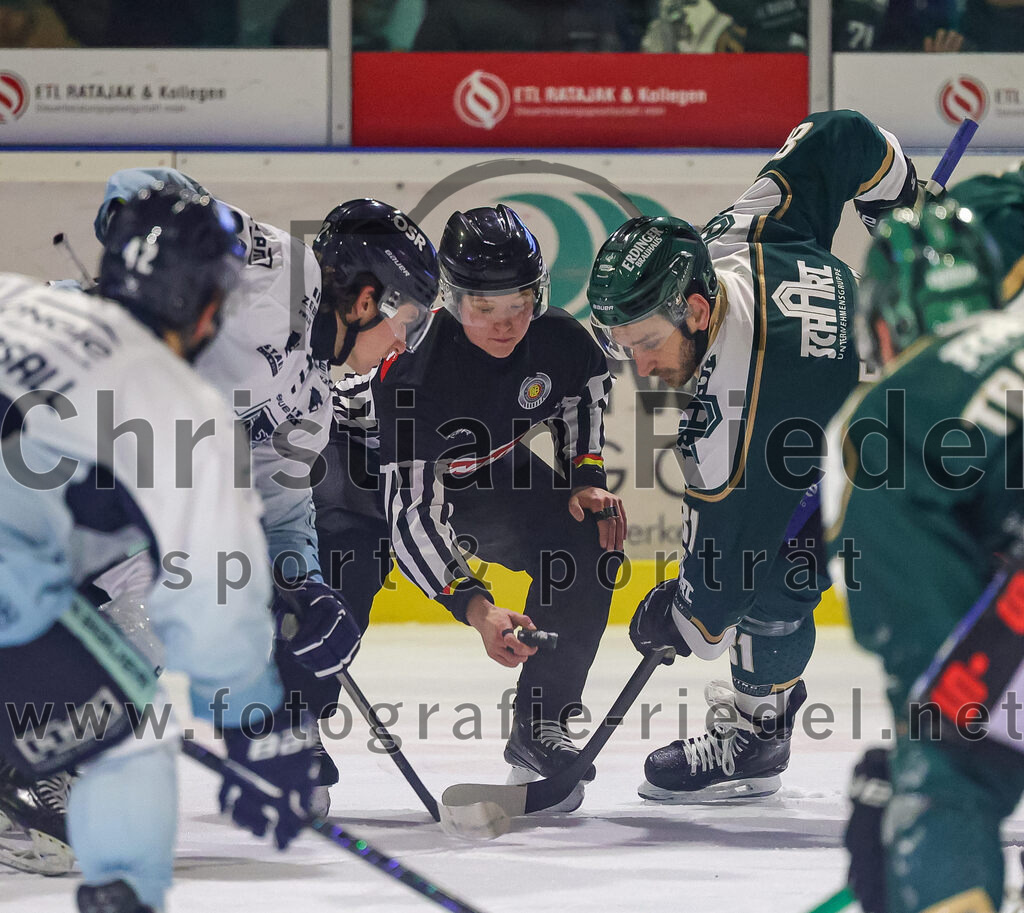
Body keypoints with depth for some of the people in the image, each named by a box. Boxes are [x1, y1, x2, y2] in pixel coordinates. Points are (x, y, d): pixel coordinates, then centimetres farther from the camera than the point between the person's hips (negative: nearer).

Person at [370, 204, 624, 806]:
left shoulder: (557, 339, -23)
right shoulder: (414, 374, -39)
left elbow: (586, 389, 6)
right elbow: (411, 513, -40)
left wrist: (587, 478, -5)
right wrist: (475, 608, -50)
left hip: (491, 474, 5)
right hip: (382, 475, -5)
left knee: (588, 541, -14)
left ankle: (540, 727, -2)